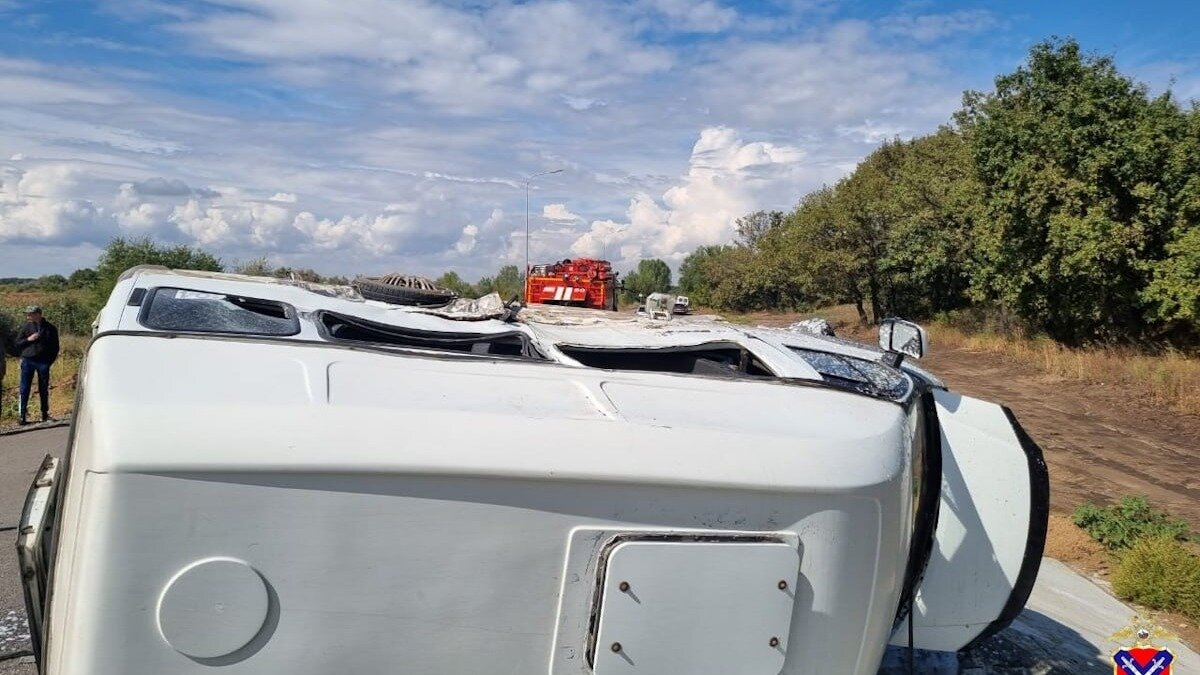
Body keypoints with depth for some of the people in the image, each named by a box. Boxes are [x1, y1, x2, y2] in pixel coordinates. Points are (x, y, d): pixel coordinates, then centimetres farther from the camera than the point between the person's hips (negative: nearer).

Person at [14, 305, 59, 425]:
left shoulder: (50, 328, 3)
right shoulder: (26, 327, 6)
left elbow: (55, 347, 8)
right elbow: (17, 343, 9)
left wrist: (50, 361, 0)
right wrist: (28, 339, -9)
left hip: (43, 362, -1)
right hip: (27, 361, 1)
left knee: (43, 389, 6)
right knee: (24, 389, -1)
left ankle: (45, 414, 14)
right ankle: (23, 415, 2)